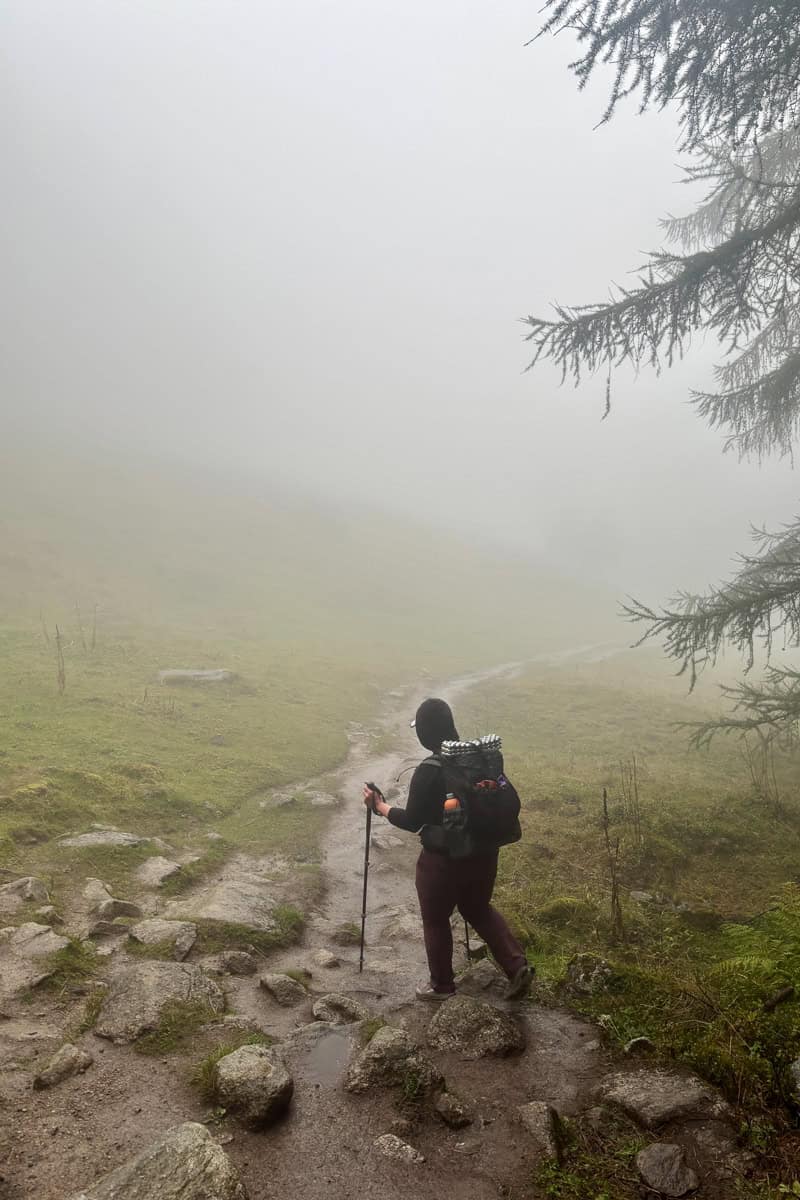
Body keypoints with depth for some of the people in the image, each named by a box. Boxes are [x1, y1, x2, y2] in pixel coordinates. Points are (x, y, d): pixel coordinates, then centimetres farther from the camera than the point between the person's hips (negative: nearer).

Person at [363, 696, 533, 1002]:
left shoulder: (428, 771, -23)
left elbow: (412, 822, -15)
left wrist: (379, 807, 0)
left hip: (444, 859, -6)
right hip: (483, 851, 6)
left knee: (436, 920, 17)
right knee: (478, 908, 27)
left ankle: (441, 985, 33)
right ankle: (517, 965, 18)